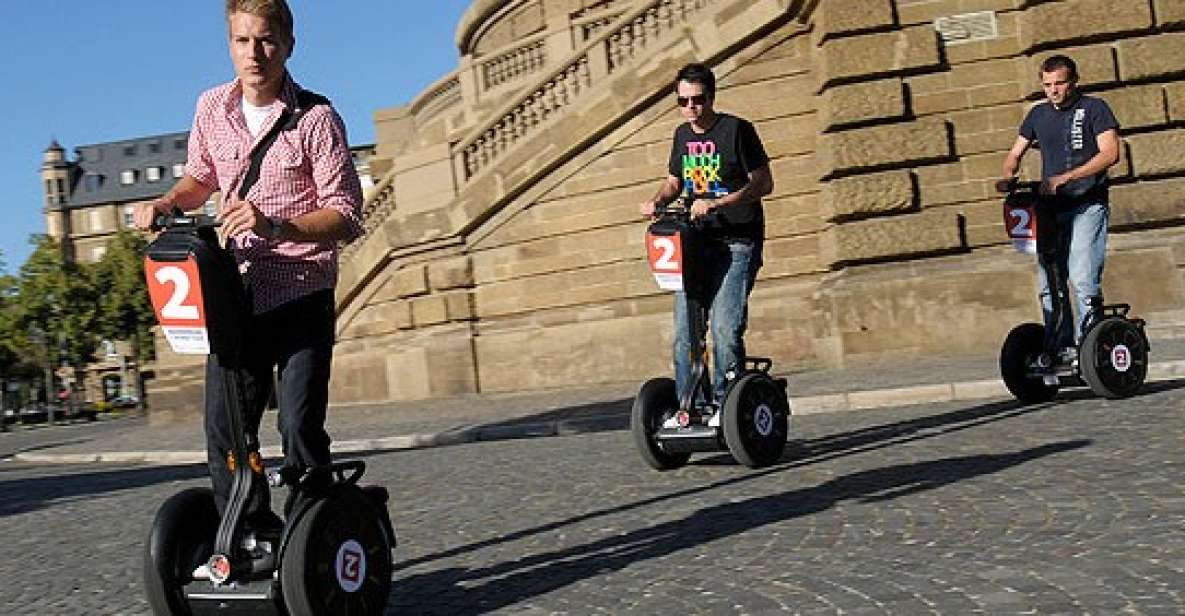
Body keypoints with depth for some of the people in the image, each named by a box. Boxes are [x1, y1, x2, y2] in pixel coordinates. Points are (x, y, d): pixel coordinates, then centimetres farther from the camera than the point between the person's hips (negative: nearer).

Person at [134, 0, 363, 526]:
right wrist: (165, 203, 4)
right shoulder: (212, 108, 7)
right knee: (224, 426, 3)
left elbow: (347, 218, -12)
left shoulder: (315, 119, -8)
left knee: (300, 424, -11)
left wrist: (275, 226, -27)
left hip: (301, 295, -5)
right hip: (237, 294, 5)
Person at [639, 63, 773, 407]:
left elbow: (763, 184, -9)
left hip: (737, 243, -6)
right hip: (697, 241, 6)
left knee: (725, 327, -15)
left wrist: (715, 203, -21)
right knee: (684, 330, 2)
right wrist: (657, 201, 2)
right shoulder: (682, 135, 12)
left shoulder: (736, 130, -6)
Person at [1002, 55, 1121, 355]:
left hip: (1087, 206, -5)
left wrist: (1065, 178, -20)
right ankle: (1059, 348, 8)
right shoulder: (1038, 114, 15)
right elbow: (1015, 154, 21)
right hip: (1051, 209, 5)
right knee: (1050, 284, 1)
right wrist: (1009, 176, -3)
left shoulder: (1094, 108, 1)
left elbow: (1110, 153, -10)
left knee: (1083, 280, -14)